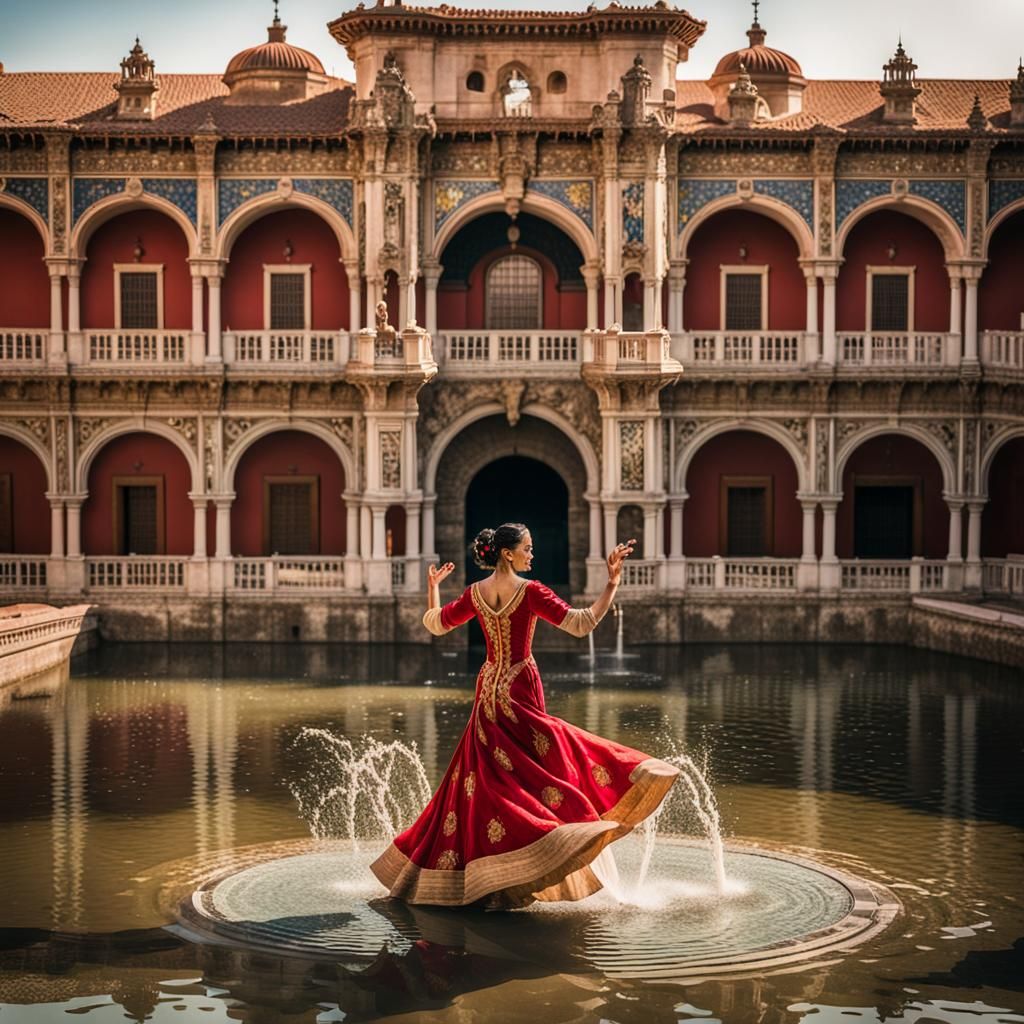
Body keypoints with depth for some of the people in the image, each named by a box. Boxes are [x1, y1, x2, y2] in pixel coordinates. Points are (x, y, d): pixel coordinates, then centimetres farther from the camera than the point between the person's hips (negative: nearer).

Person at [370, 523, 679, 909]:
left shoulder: (476, 593, 5)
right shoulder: (529, 591, -12)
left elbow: (434, 623, 19)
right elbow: (581, 623, -20)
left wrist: (431, 586, 34)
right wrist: (612, 582, -19)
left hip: (488, 693, 6)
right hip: (519, 693, -6)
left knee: (487, 784, 11)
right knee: (531, 777, -4)